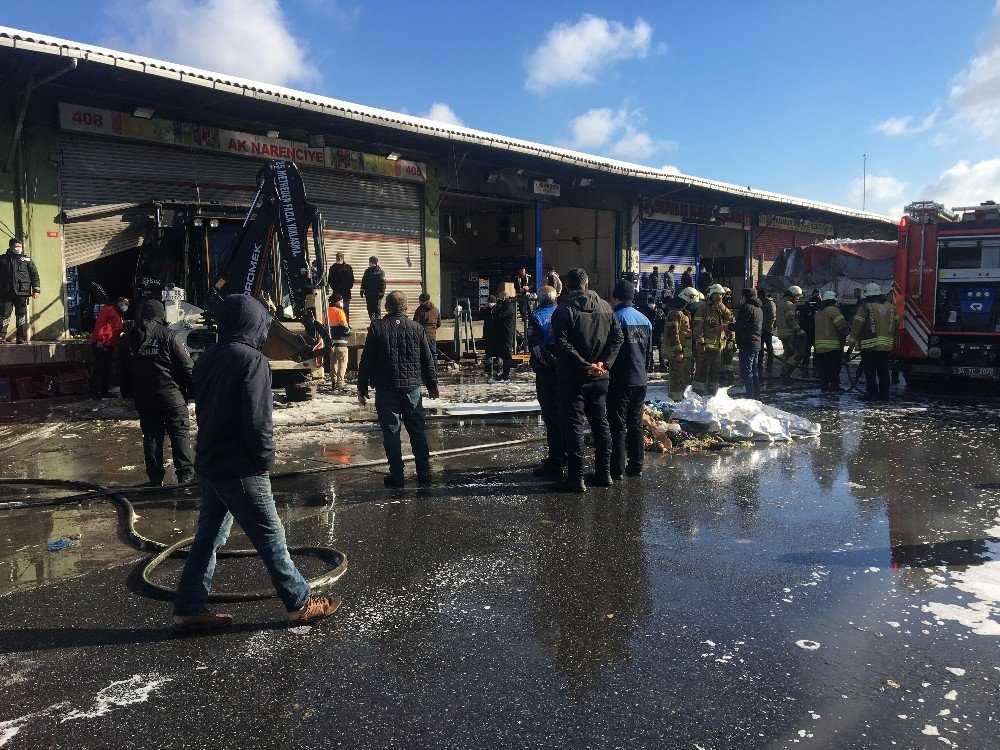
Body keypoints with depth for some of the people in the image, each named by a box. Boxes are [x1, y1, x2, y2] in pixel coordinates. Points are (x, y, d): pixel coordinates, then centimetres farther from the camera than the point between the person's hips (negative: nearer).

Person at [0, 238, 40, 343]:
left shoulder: (27, 260, 14)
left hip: (22, 291, 0)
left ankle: (22, 338, 3)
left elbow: (34, 275, 10)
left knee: (21, 314, 1)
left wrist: (36, 290, 0)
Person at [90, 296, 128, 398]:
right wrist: (100, 339, -22)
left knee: (106, 369, 10)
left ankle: (103, 391, 16)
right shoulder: (109, 309, -2)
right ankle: (94, 392, -8)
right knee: (98, 367, -9)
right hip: (100, 344, -9)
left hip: (109, 346, 9)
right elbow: (99, 323, -14)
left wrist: (115, 348, 20)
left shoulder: (119, 316, 26)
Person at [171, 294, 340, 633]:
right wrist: (266, 458, -9)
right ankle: (300, 604, 15)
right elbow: (258, 420, -22)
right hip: (240, 468, -8)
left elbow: (202, 407, 14)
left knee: (209, 535, 17)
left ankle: (188, 610, 24)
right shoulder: (252, 360, -18)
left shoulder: (207, 358, 8)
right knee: (270, 536, 3)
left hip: (209, 462, 8)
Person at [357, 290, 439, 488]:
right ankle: (424, 473, 14)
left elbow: (366, 360, -3)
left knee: (391, 432, 4)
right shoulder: (416, 328, 2)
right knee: (417, 431, 10)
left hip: (386, 390, -2)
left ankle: (396, 476, 6)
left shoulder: (377, 328, -4)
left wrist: (362, 387, 6)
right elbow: (428, 360, 7)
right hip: (412, 388, 2)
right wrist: (432, 384, 18)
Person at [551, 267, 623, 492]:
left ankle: (576, 477, -1)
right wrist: (604, 363, -4)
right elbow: (617, 337, 2)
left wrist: (584, 365, -15)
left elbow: (563, 344, -20)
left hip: (573, 378, -5)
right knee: (601, 423, 15)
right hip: (600, 378, 5)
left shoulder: (563, 310, -9)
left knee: (573, 425, -1)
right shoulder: (604, 307, 7)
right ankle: (604, 472, 21)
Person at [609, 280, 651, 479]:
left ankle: (617, 469, 1)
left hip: (620, 381, -7)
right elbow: (648, 349, 15)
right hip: (640, 380, 7)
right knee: (636, 424, 15)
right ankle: (636, 466, 20)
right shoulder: (645, 320, 9)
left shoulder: (616, 318, -13)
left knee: (618, 425, -1)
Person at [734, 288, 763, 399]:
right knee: (755, 372, 16)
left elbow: (739, 326, -18)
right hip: (757, 343, 10)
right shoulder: (759, 309, 17)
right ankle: (756, 395, 22)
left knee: (746, 373, -7)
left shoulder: (747, 308, -12)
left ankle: (750, 396, -9)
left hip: (747, 344, -10)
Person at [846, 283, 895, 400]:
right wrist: (891, 339, 25)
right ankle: (884, 394, 20)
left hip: (869, 346, -6)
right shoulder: (890, 307, 10)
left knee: (870, 373, 0)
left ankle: (872, 394, 0)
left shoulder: (865, 307, -9)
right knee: (883, 371, 15)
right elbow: (894, 326, 15)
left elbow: (856, 328, -11)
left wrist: (851, 346, -9)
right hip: (886, 346, 6)